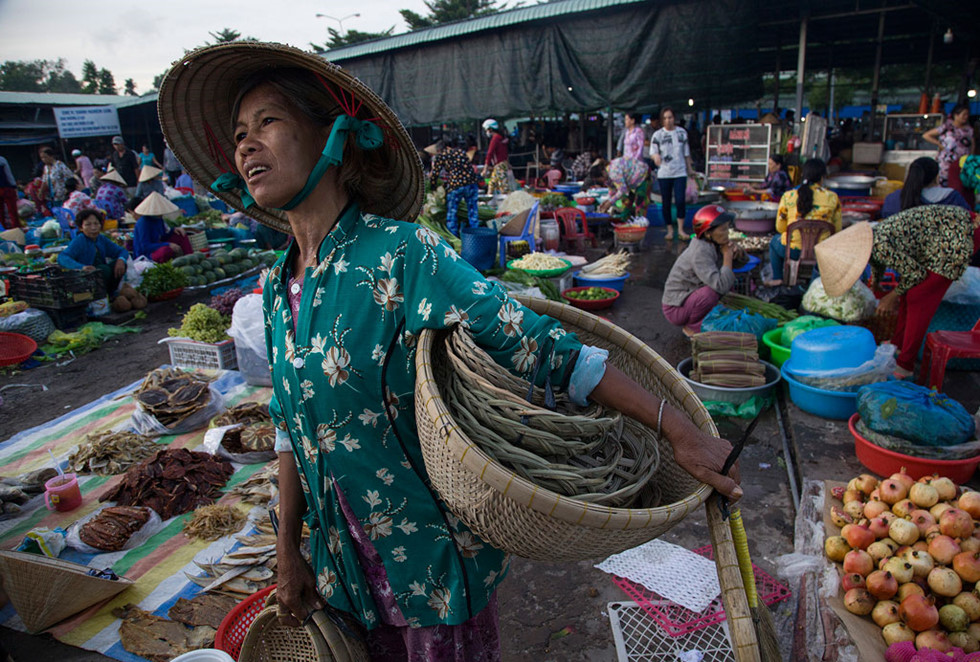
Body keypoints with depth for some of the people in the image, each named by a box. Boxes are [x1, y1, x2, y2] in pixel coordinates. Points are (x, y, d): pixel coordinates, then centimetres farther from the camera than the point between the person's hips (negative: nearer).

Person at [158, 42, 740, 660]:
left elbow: (545, 348, -24)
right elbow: (293, 429, 7)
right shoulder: (276, 287, -1)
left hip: (436, 561, -6)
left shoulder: (400, 255, -23)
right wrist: (288, 553, 10)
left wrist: (678, 429, -24)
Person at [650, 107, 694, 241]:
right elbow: (652, 152, -6)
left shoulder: (682, 132, 5)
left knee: (680, 200, -12)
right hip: (664, 173, 0)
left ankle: (680, 230, -2)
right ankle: (670, 229, 17)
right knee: (666, 203, 4)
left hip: (680, 172, 0)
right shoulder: (657, 135, 0)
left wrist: (690, 168, 17)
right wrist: (656, 156, -29)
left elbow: (686, 152, 13)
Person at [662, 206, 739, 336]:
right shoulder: (700, 252, -27)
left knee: (730, 277, 2)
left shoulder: (713, 243, -1)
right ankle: (691, 327, -6)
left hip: (692, 294, 9)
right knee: (711, 293, -34)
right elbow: (721, 286, -38)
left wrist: (735, 251, -8)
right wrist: (727, 255, -24)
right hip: (676, 309, -9)